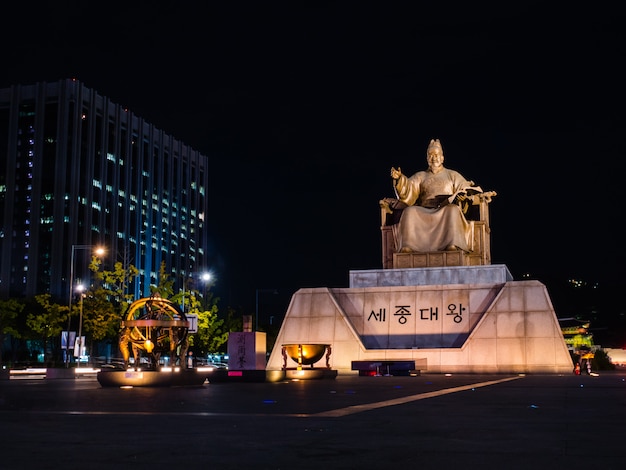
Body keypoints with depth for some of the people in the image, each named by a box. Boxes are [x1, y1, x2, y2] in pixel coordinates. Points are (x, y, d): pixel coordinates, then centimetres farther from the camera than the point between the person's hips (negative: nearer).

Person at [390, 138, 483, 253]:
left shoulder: (452, 175, 22)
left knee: (453, 209, -36)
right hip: (424, 212, 1)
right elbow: (408, 189, 8)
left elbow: (466, 188, 12)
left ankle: (452, 245, -53)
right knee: (410, 211, -30)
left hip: (446, 211, -1)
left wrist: (464, 194, -13)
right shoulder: (420, 176, 24)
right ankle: (407, 246, -45)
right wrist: (399, 178, -13)